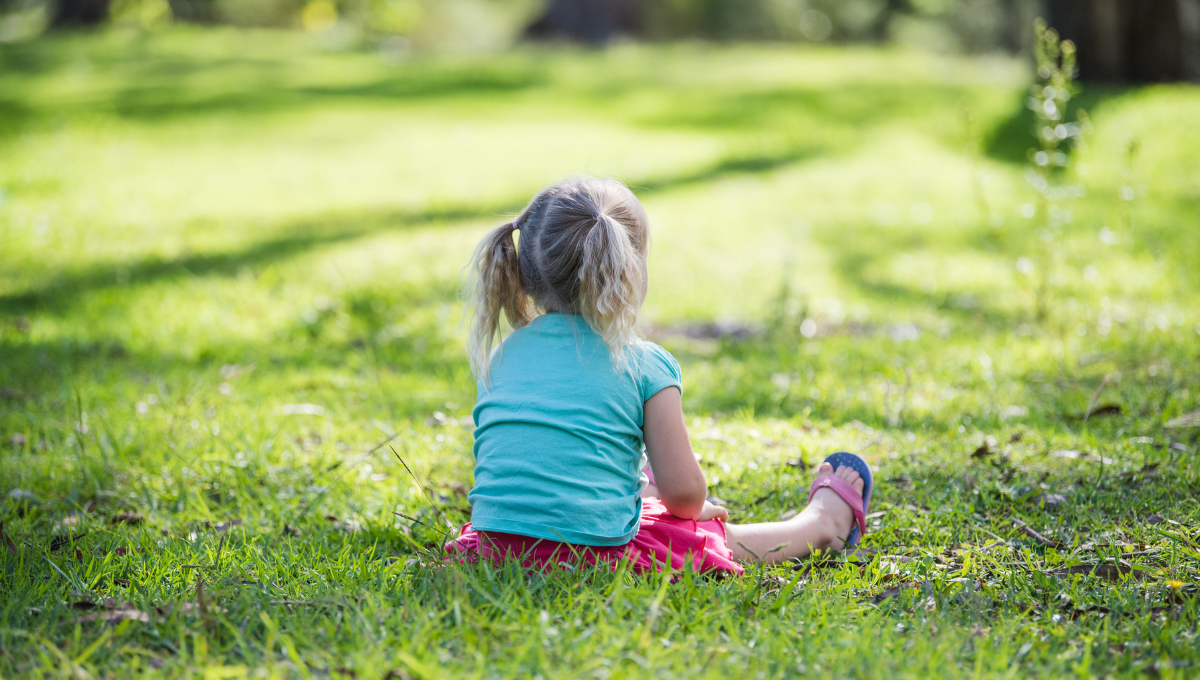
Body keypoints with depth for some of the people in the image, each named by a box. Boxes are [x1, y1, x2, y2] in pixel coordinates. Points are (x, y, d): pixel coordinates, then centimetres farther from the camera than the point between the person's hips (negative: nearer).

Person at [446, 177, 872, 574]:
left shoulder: (500, 355, 7)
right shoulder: (645, 363, -6)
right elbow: (683, 491, -6)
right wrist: (694, 510, 18)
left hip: (494, 552, 5)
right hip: (598, 551, -4)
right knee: (717, 537, 23)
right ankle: (821, 523, 45)